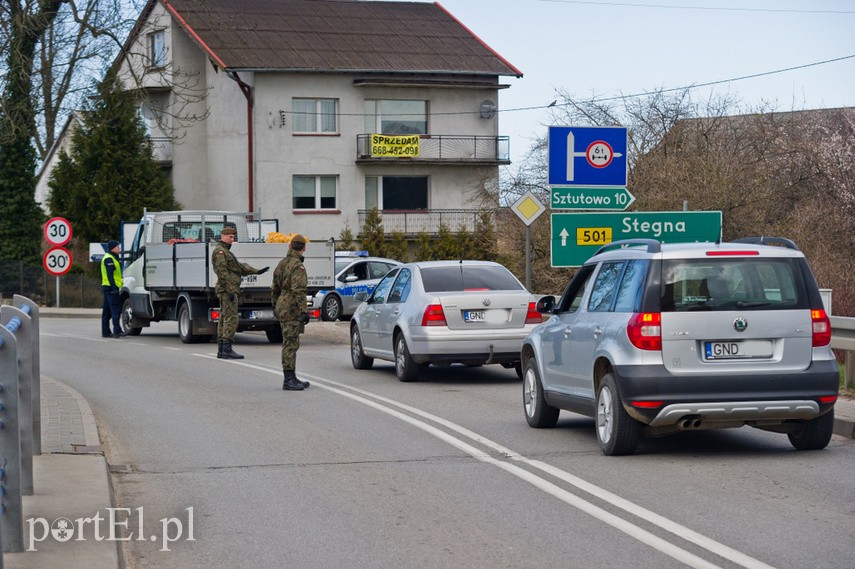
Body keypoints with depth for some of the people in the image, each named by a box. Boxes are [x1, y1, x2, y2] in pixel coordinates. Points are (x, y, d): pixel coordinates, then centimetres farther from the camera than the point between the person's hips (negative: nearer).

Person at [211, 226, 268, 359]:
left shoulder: (226, 252, 23)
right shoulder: (219, 251, -10)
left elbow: (240, 267, 20)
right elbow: (222, 272, -19)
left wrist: (257, 271, 10)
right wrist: (230, 290, -24)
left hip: (228, 290, 11)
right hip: (227, 289, -11)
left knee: (224, 319, 9)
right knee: (231, 319, -13)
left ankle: (221, 350, 10)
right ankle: (227, 350, -16)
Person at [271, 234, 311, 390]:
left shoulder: (282, 263, 14)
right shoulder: (297, 266, -15)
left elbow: (274, 289, 21)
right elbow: (299, 290, -23)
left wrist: (275, 306, 29)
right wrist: (304, 311, -23)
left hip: (282, 307, 10)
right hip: (292, 309, -10)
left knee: (290, 344, 14)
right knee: (290, 344, -8)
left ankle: (291, 378, 19)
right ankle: (288, 380, -8)